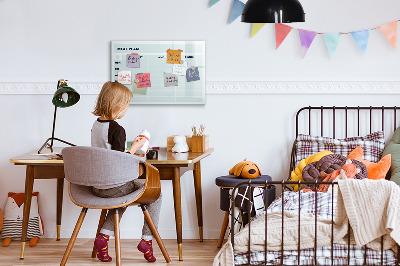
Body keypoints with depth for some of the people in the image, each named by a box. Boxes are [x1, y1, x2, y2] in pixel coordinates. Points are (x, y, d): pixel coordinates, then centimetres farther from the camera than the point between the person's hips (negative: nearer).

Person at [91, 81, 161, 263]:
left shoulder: (96, 125, 6)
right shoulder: (117, 130, -20)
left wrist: (130, 154, 19)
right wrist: (134, 148, -9)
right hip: (114, 186, -8)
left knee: (123, 196, 35)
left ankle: (104, 236, 18)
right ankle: (147, 239, 8)